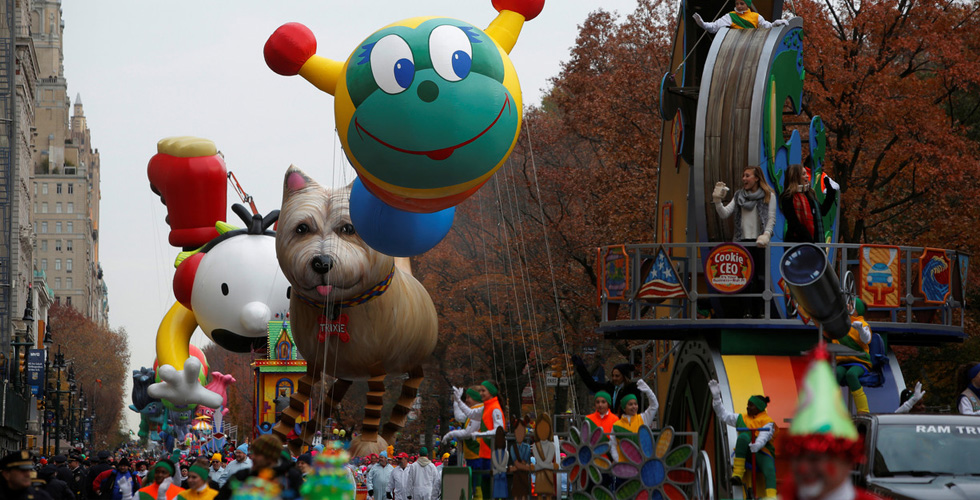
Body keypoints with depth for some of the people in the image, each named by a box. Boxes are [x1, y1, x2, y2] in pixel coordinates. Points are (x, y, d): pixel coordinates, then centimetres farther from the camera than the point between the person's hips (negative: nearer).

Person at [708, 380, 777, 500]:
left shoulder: (767, 422, 2)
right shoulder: (742, 418, 19)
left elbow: (764, 436, -16)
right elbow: (724, 415, 22)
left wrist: (756, 445, -38)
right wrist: (716, 397, 16)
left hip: (763, 453, -2)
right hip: (744, 453, 2)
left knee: (770, 470, -34)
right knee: (743, 436, -30)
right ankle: (737, 474, -37)